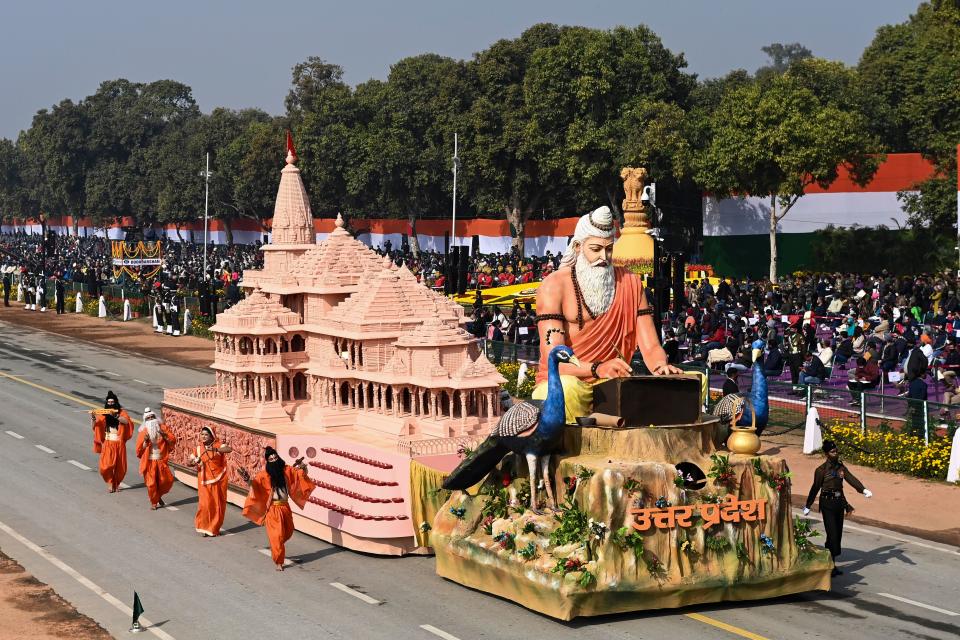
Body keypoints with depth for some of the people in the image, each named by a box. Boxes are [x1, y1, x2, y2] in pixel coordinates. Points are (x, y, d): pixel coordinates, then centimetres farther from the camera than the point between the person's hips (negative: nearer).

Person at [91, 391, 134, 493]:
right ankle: (110, 483, 8)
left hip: (119, 443, 0)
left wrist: (115, 416, -31)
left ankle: (117, 483, 26)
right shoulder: (103, 414, 2)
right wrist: (94, 419, -25)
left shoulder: (121, 412, 0)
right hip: (108, 443, 0)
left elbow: (126, 421, -19)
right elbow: (95, 426, -5)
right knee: (107, 465, -12)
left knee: (120, 466, 5)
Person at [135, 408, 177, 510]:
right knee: (151, 483, -1)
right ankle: (154, 502, 16)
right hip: (149, 462, -2)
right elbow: (139, 449, -4)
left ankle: (159, 496, 25)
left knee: (168, 480, 0)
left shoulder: (162, 428, 2)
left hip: (161, 461, 2)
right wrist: (145, 441, -20)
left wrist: (164, 435, -17)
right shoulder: (143, 432, -3)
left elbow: (173, 441, -1)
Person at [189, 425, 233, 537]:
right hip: (205, 481, 1)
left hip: (218, 480, -1)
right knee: (205, 504, -7)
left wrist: (215, 449, -42)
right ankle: (206, 528, 9)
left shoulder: (218, 445, -8)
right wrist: (194, 462, -17)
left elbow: (229, 449, -27)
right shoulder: (199, 448, 2)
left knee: (217, 504, 7)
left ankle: (214, 529, 22)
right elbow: (190, 462, 7)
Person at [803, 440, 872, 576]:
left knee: (838, 534, 10)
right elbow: (815, 488, -6)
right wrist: (807, 506, -1)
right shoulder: (821, 470, -10)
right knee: (832, 535, -10)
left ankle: (832, 563, 21)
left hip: (839, 502, 6)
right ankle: (830, 565, -2)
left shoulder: (841, 467, 6)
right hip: (827, 504, -6)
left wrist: (863, 490, -25)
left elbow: (851, 479, -8)